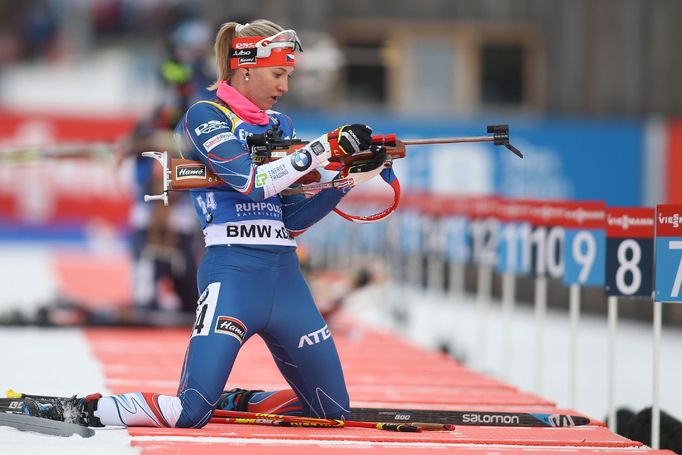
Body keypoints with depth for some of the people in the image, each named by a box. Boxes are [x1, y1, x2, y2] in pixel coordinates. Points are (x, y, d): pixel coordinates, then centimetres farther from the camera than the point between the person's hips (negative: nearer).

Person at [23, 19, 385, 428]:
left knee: (335, 409, 7)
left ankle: (234, 404, 26)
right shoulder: (206, 117, -2)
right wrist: (325, 148, -18)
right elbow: (253, 181, -18)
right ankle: (86, 410, 2)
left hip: (285, 276, 7)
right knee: (191, 413, -19)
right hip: (232, 272, -7)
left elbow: (293, 220, 14)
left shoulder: (281, 126, 18)